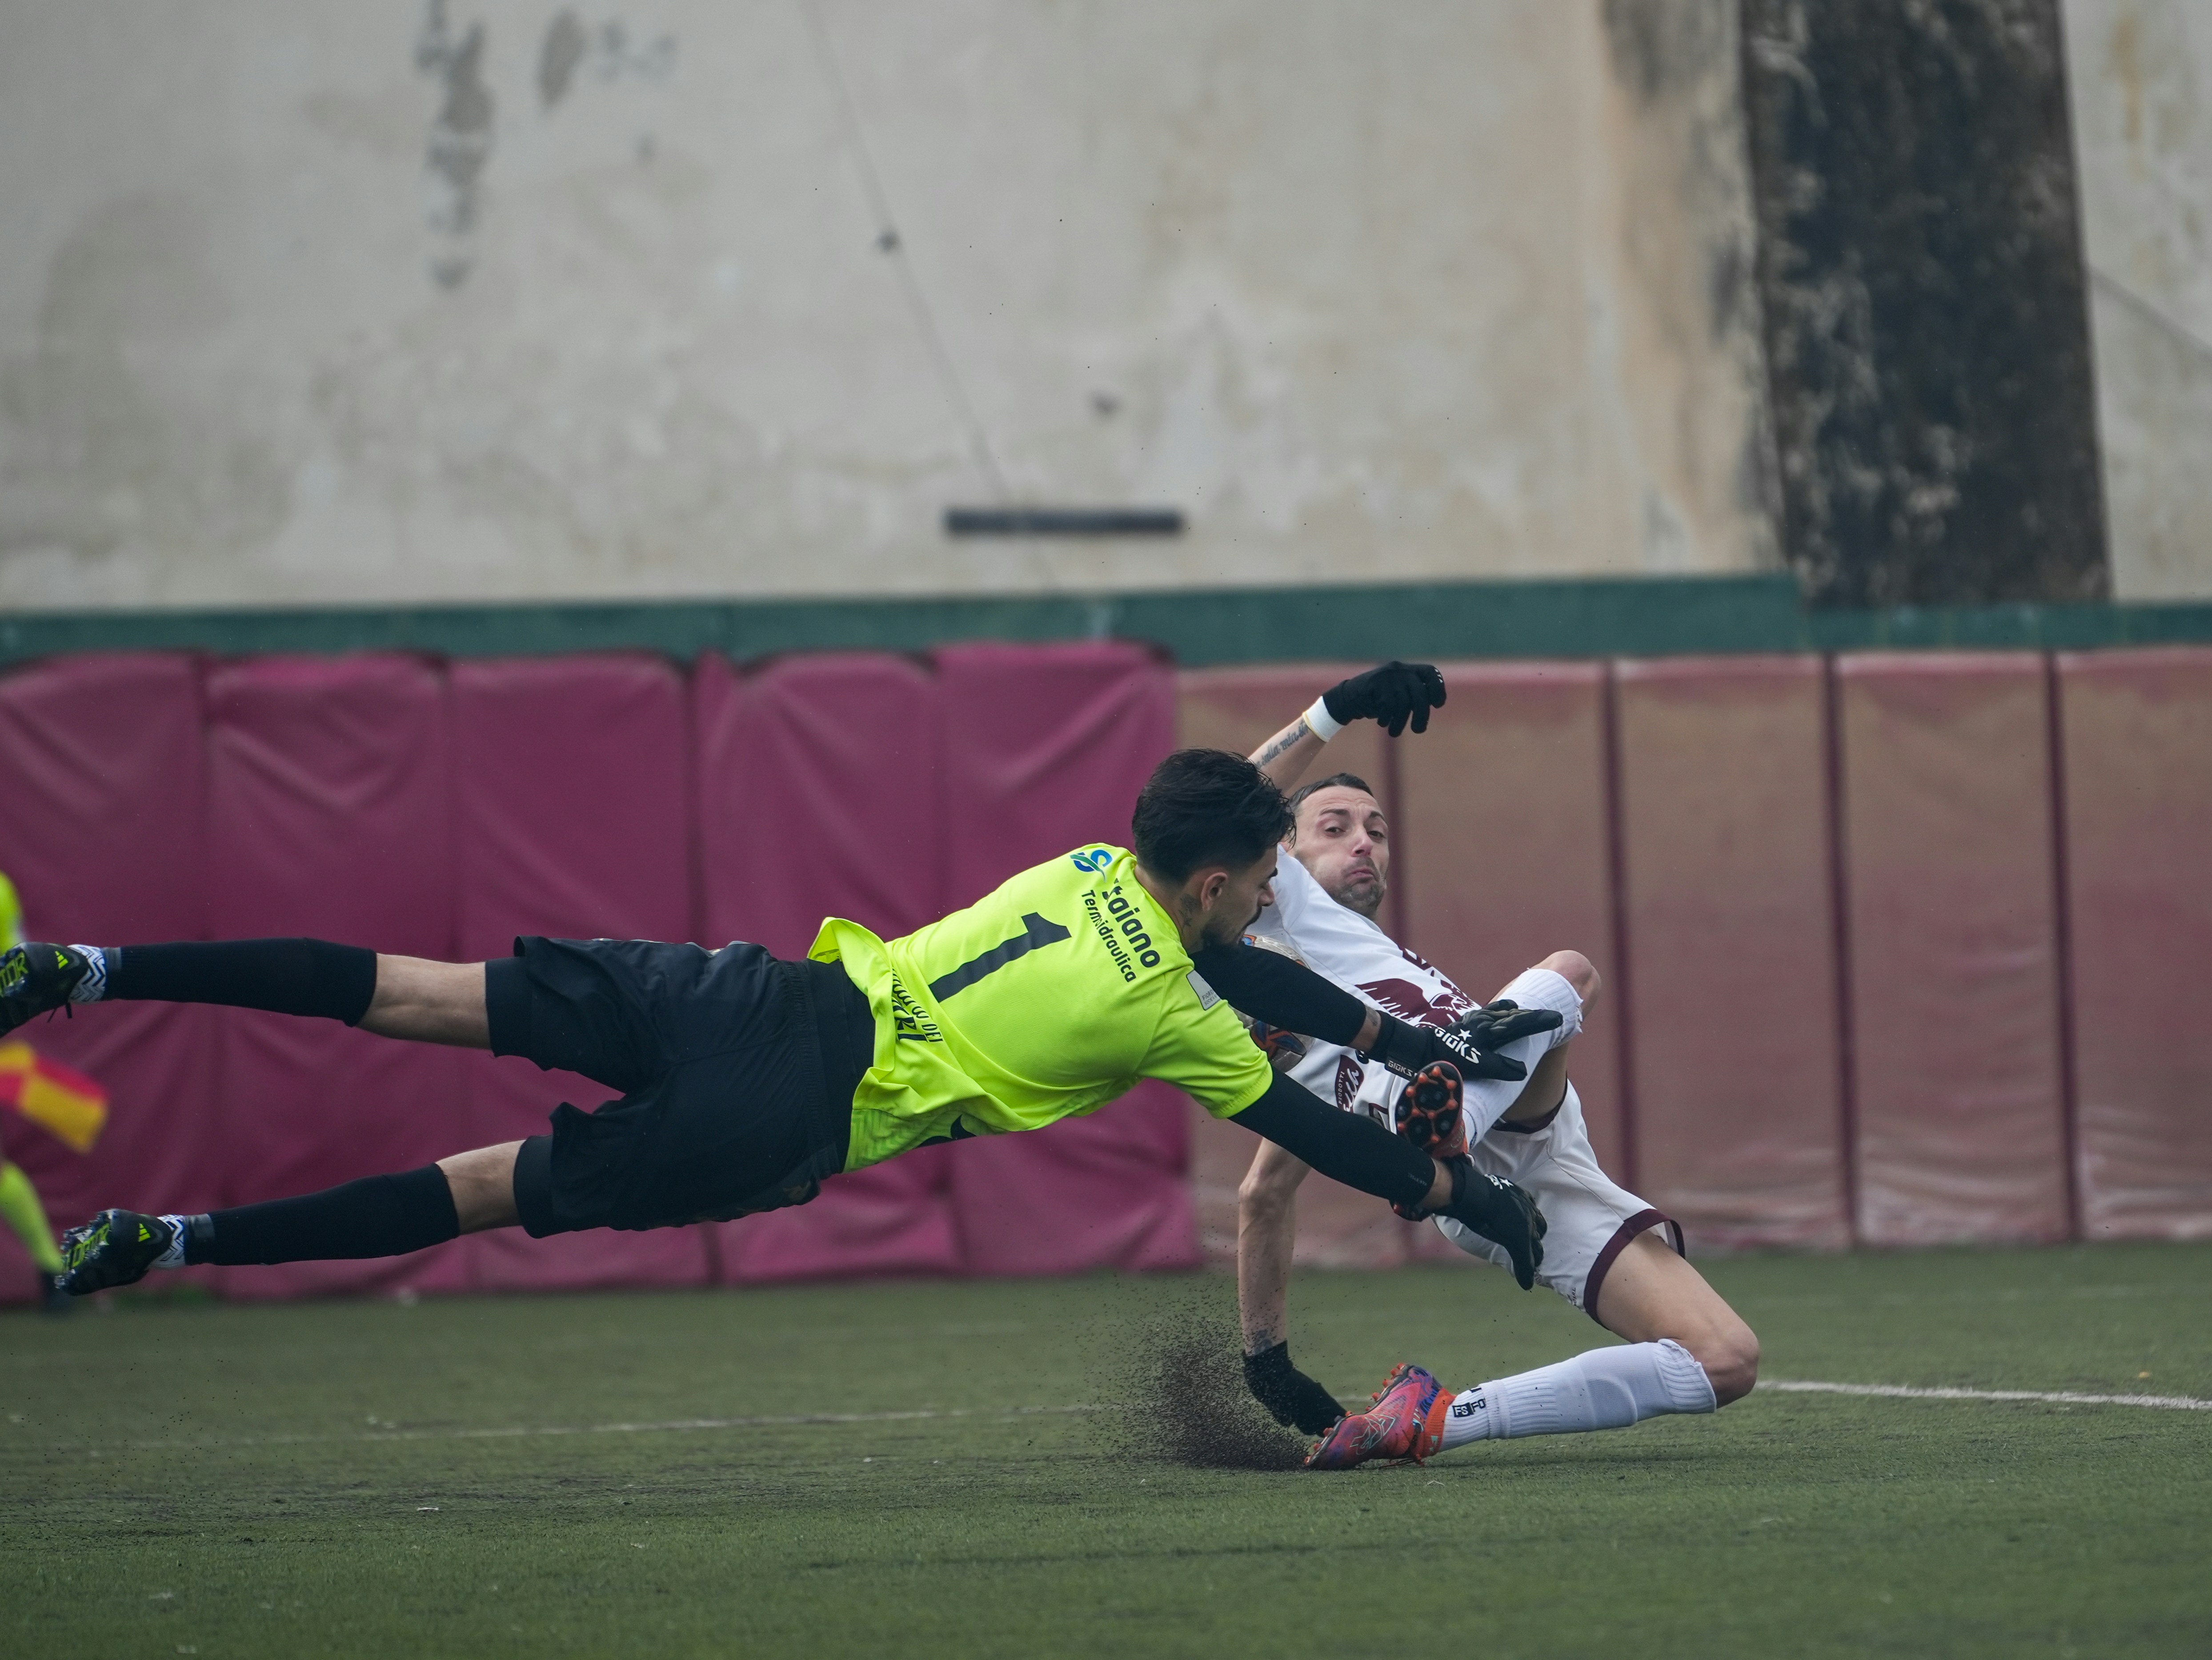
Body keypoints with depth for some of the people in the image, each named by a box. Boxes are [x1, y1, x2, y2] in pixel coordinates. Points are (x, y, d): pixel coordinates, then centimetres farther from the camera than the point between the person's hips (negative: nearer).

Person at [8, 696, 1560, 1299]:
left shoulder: (1097, 871, 15)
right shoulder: (1173, 1013, -5)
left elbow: (1243, 970, 30)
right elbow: (1307, 1127, 3)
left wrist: (1409, 1038, 31)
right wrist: (1461, 1192, 14)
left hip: (788, 994, 6)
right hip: (790, 1118, -6)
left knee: (431, 996, -1)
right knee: (498, 1187, -4)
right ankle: (178, 1240, -12)